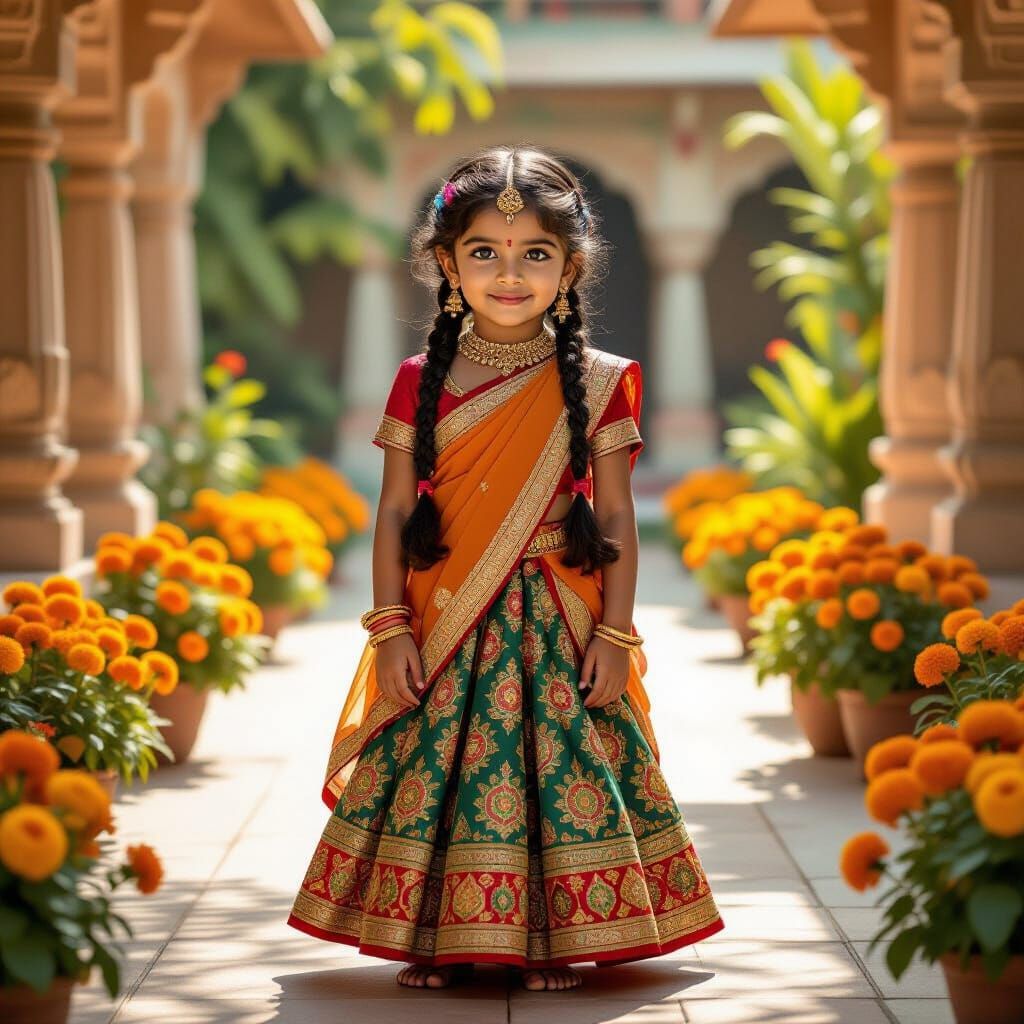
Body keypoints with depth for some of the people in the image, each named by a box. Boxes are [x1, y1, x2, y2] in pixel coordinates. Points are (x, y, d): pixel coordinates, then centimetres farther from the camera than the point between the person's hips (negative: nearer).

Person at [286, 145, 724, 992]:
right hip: (443, 629, 1)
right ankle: (436, 938, 14)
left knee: (562, 771, 0)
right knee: (432, 768, 2)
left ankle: (554, 939, 12)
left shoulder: (597, 383, 0)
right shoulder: (422, 382, 2)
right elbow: (396, 512, 4)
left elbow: (617, 518, 2)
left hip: (557, 629, -1)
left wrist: (615, 635, -3)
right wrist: (392, 628, -3)